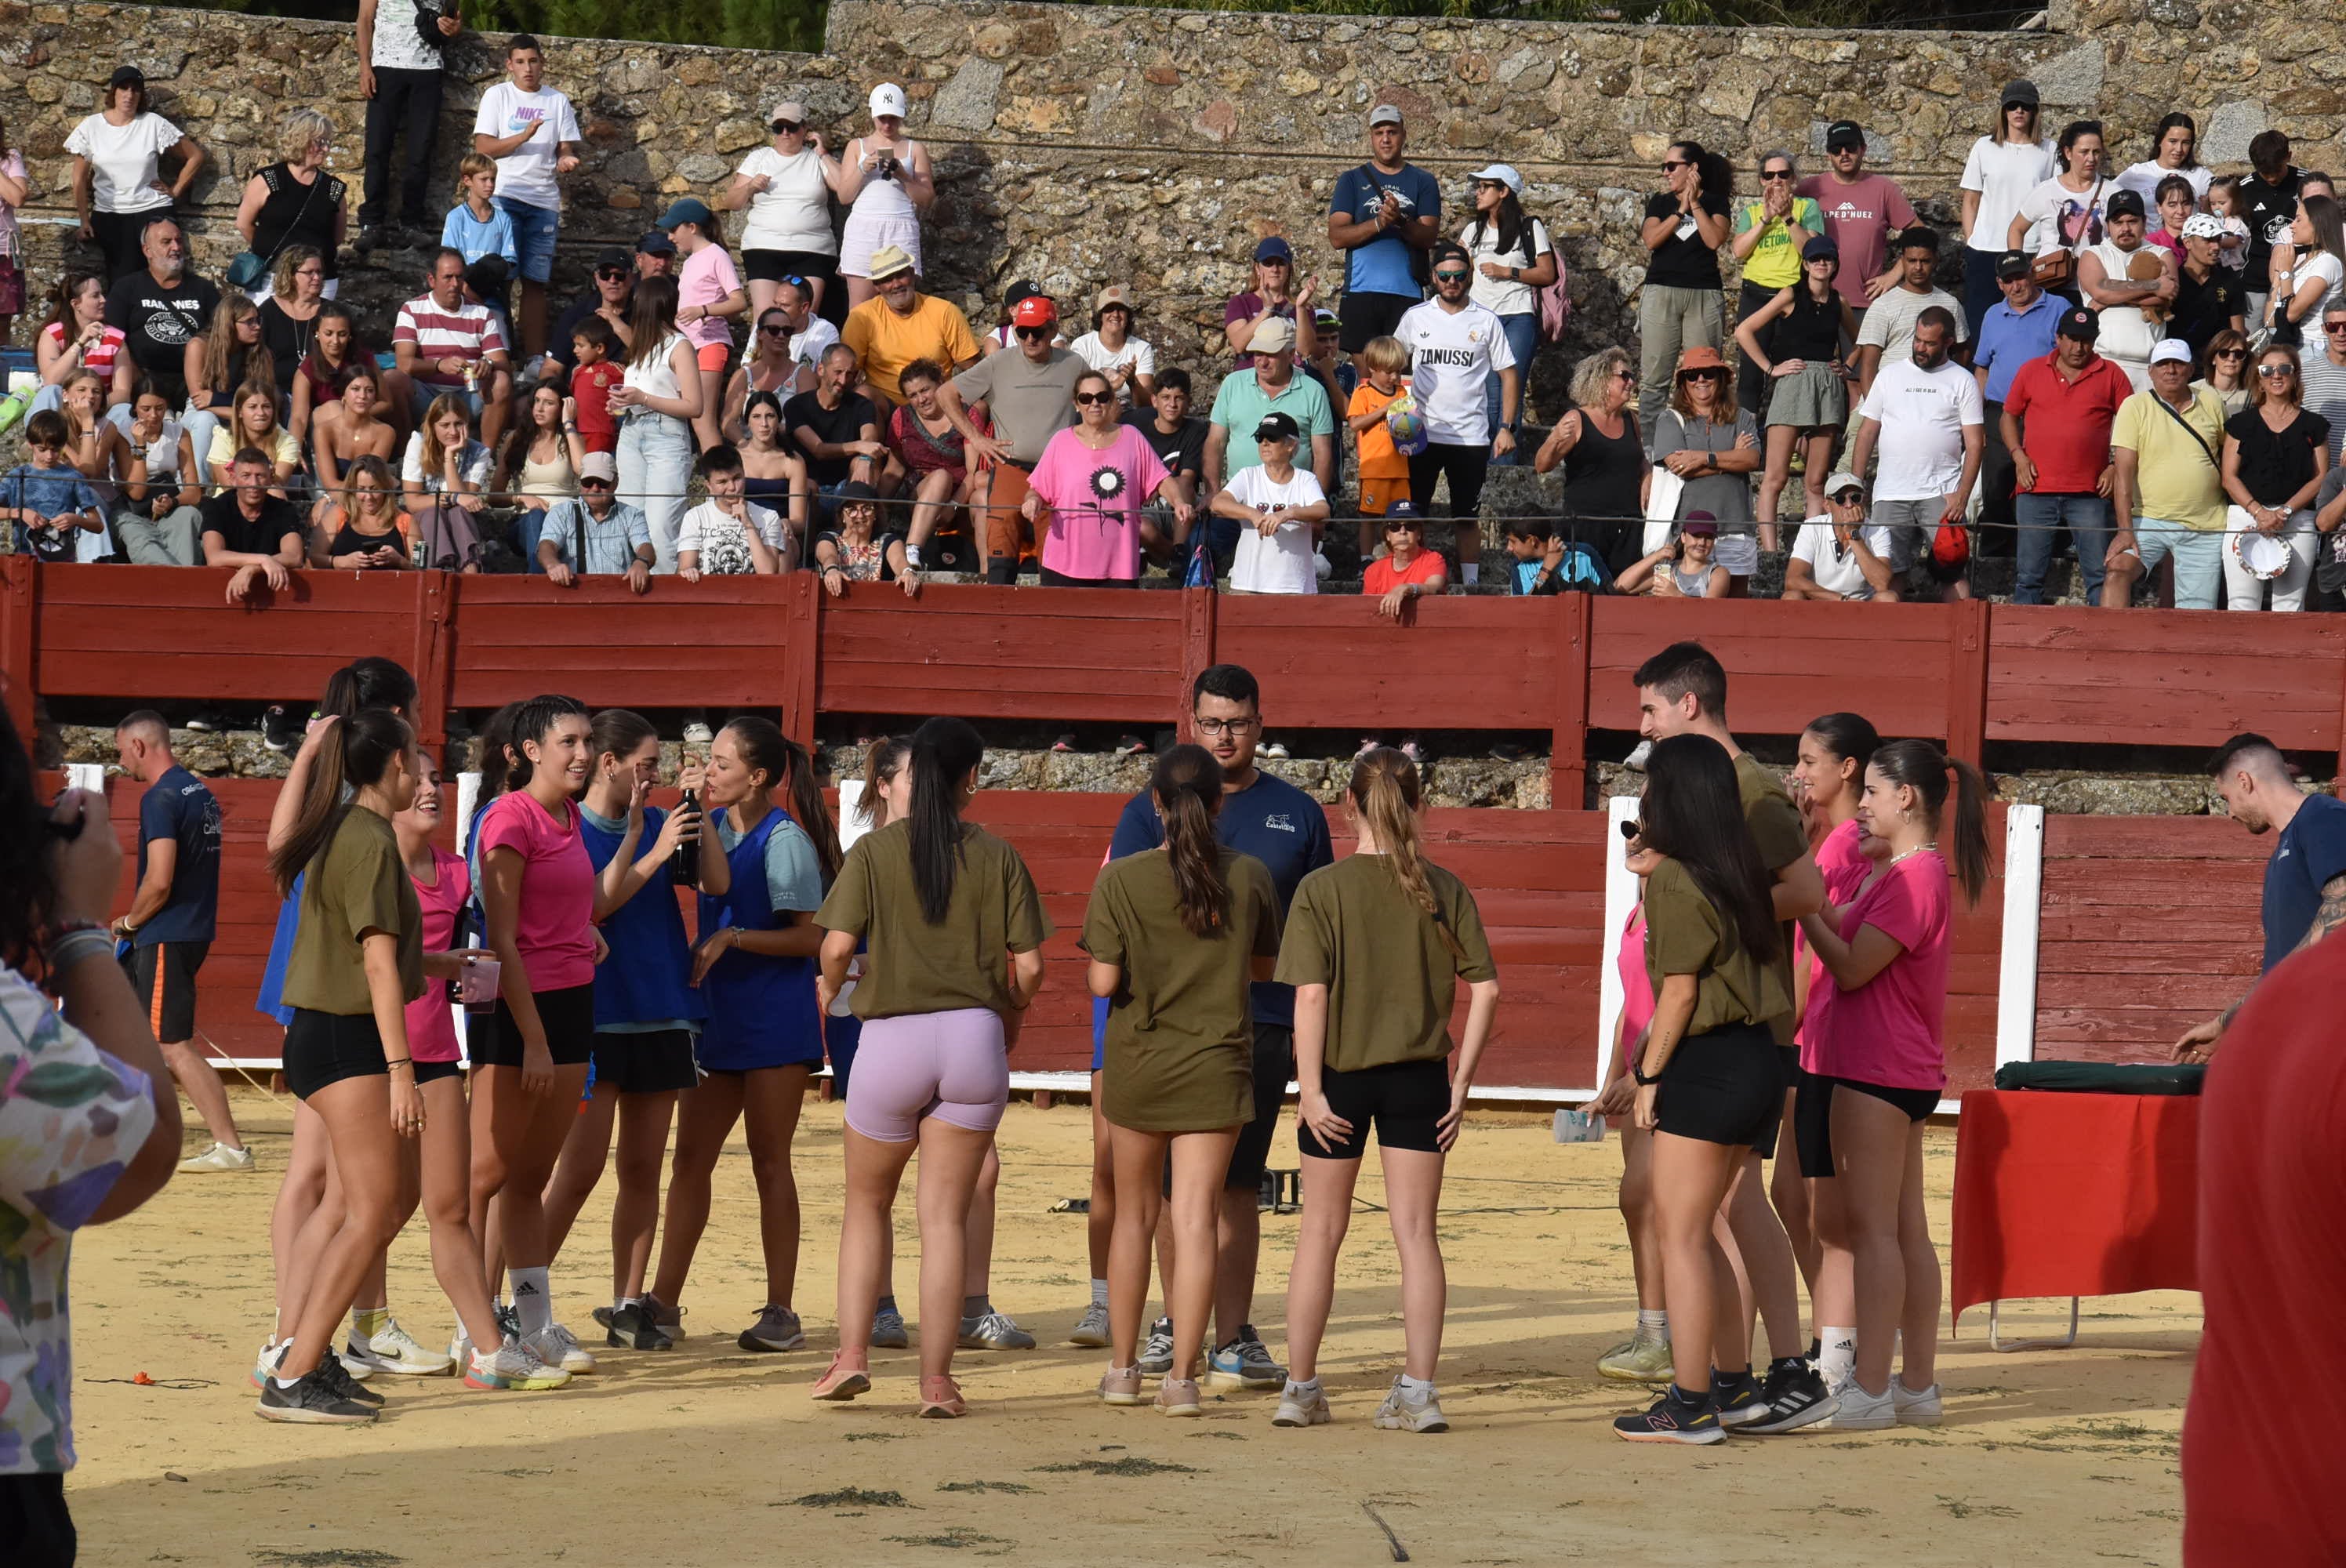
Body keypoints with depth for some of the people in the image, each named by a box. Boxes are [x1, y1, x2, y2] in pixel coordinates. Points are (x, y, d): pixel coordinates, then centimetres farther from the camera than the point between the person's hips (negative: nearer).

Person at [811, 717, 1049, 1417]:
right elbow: (1028, 967, -1)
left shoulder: (874, 852, -2)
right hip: (973, 1040, 1)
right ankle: (936, 1379, 0)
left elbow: (837, 946, -10)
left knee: (867, 1204, 17)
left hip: (889, 1038, 0)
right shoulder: (997, 858, 0)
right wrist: (1010, 1012, 20)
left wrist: (827, 990, 12)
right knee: (945, 1214, 4)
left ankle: (852, 1353, 6)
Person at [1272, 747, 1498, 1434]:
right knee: (1416, 1233, 5)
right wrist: (1461, 1081, 1)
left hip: (1341, 1072, -1)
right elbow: (1486, 989, -5)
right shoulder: (1443, 889, -1)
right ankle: (1418, 1393, 1)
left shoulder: (1322, 889, -8)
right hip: (1418, 1078, 1)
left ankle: (1300, 1388, 17)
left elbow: (1311, 994, -15)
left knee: (1321, 1231, 11)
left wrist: (1310, 1088, -11)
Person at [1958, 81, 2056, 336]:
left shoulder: (2048, 152, 7)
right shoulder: (1985, 148, 8)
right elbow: (1971, 201, 11)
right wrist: (1970, 243, 3)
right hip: (1985, 251, 1)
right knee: (1979, 323, -1)